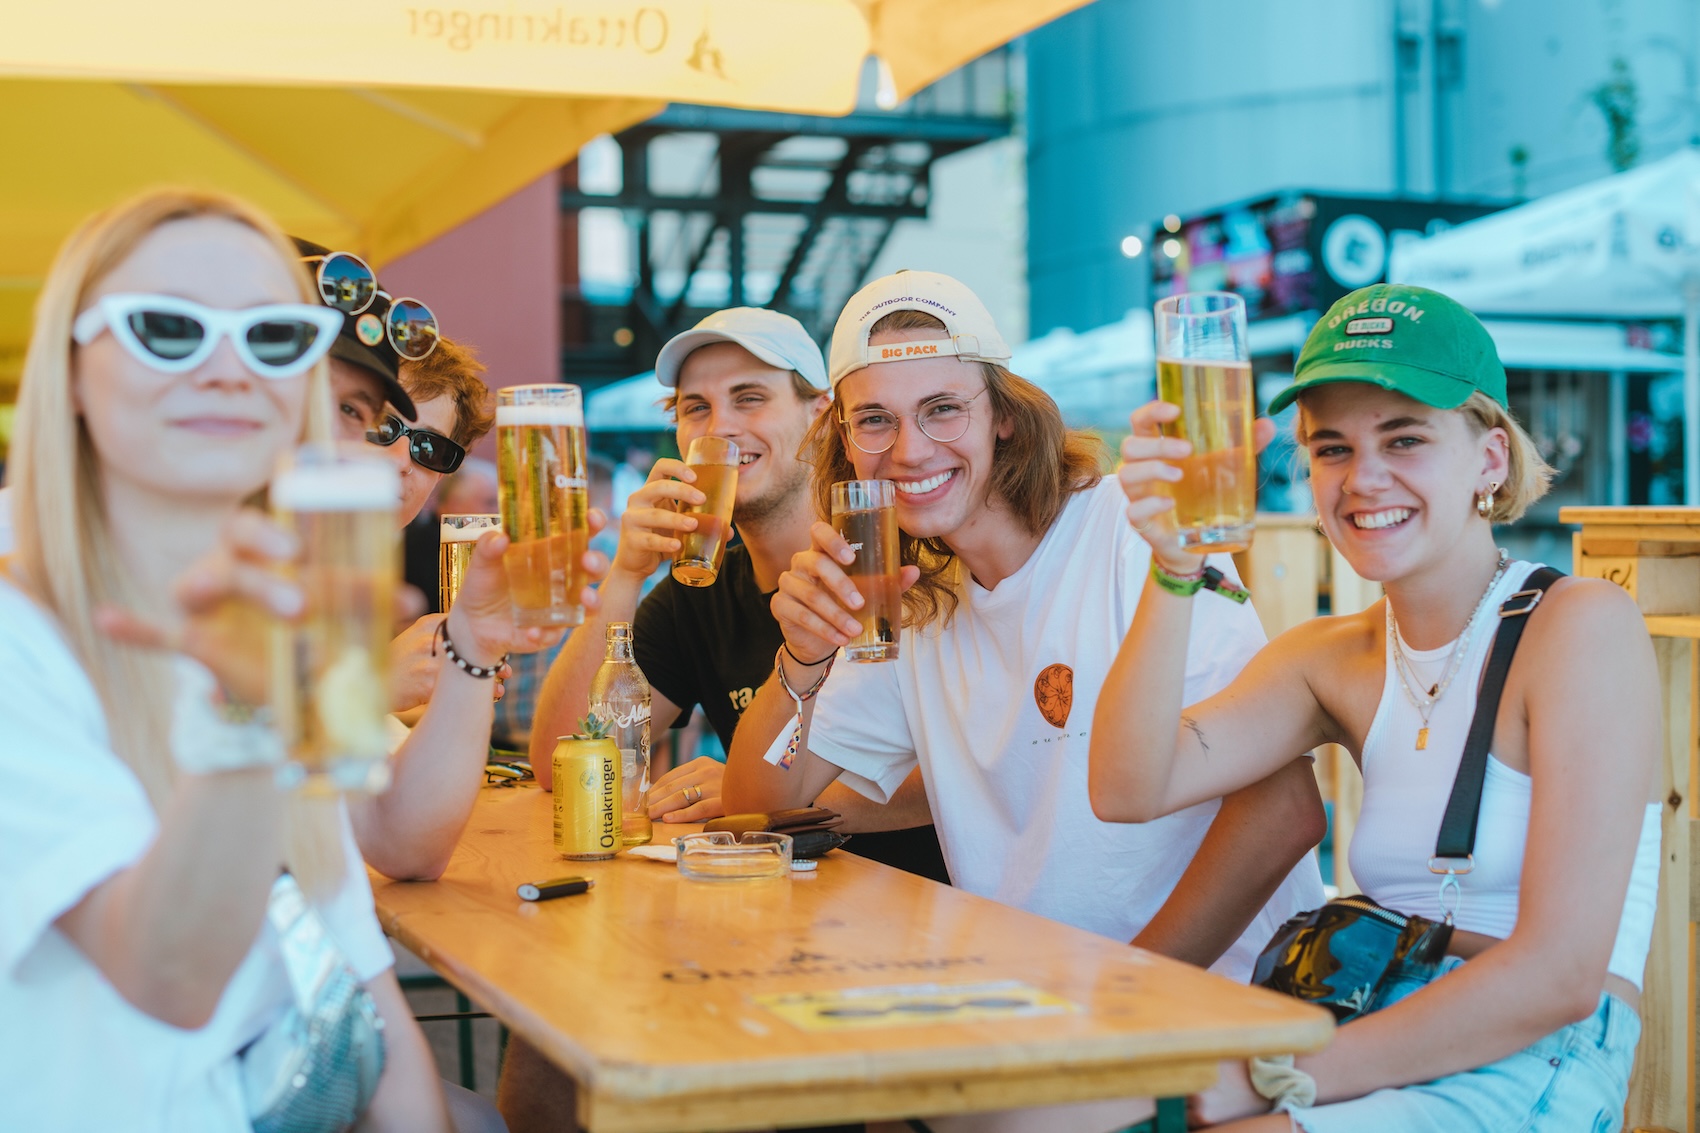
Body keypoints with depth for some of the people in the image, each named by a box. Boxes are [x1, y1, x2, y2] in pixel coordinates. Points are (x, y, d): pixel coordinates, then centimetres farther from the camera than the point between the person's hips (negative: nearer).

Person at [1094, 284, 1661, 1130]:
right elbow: (1129, 790, -5)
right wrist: (1174, 572, -16)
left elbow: (1561, 974, -16)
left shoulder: (1580, 626, -9)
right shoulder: (1334, 662, 10)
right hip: (1380, 1063, 6)